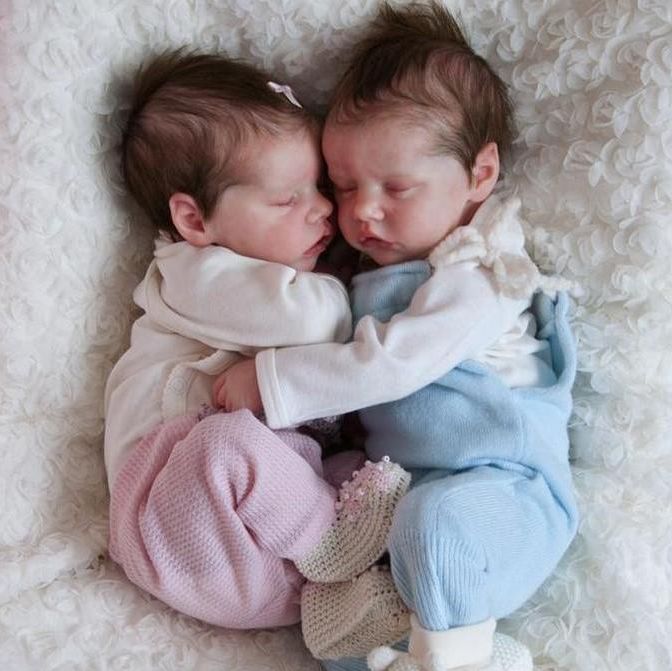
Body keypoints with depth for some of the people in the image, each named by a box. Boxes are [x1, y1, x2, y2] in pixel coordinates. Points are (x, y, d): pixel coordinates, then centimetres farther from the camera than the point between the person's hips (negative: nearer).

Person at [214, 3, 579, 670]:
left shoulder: (480, 275, -9)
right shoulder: (383, 271, 19)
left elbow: (389, 365, -19)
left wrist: (269, 380, -15)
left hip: (501, 489, -7)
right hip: (399, 492, 7)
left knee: (435, 519, -39)